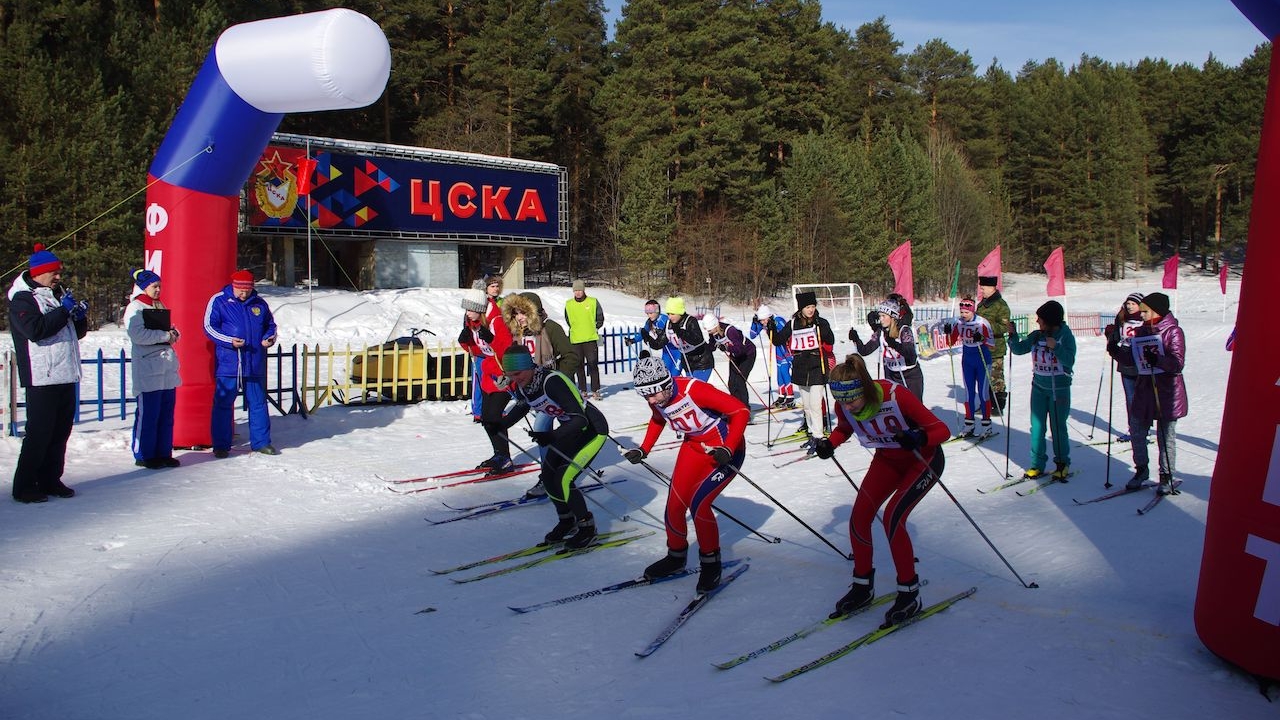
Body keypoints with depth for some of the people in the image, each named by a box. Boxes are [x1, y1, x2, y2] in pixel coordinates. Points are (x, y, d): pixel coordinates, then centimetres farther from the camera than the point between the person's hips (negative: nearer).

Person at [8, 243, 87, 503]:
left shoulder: (57, 295, 20)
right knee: (39, 433, -7)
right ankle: (24, 486, 0)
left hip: (66, 376, 8)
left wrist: (80, 317, 4)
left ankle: (50, 480, 19)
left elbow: (76, 332, 25)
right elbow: (36, 329, -21)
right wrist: (64, 310, -16)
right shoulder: (22, 299, -4)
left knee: (61, 432, 10)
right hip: (41, 378, -8)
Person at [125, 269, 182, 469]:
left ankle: (164, 453, 17)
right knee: (148, 413, -5)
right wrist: (165, 335, -17)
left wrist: (173, 332, 4)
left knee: (167, 413, 10)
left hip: (167, 366, 8)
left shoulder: (160, 306, 19)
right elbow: (137, 334, -21)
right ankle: (143, 455, 3)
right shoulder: (135, 308, -7)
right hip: (148, 369, -8)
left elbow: (168, 327, 28)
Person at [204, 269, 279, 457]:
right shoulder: (218, 301, 0)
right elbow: (209, 326, -4)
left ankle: (261, 442, 17)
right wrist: (229, 341, -17)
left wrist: (270, 338, 0)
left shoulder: (259, 303, 10)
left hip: (255, 365, 3)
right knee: (223, 403, 0)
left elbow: (270, 325, 21)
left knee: (258, 403, 8)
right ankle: (221, 445, 7)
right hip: (228, 364, -3)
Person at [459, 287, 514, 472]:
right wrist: (465, 341, -6)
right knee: (485, 417, 12)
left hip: (504, 376, -9)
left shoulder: (496, 321, -21)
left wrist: (491, 339, -38)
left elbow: (508, 349, -25)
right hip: (488, 375, 9)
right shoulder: (472, 323, 3)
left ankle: (505, 460, -7)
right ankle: (499, 455, 26)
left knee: (493, 416, -15)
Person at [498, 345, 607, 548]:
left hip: (593, 428, -8)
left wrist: (552, 436, -47)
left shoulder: (552, 381, -35)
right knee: (548, 476, 4)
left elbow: (580, 419, -35)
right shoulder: (520, 386, -10)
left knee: (563, 480, -15)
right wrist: (502, 425, -1)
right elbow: (522, 406, 14)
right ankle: (566, 520, 26)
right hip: (569, 428, 8)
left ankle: (587, 527, 4)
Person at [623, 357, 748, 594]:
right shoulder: (656, 400, -10)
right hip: (694, 446, 7)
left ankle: (711, 563, 2)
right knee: (675, 503, -1)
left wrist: (728, 449, -33)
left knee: (697, 503, -20)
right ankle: (676, 556, 25)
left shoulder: (694, 390, -32)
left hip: (726, 448, -7)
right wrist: (644, 450, 9)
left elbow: (741, 411, -26)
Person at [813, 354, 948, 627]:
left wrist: (918, 438, -49)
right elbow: (844, 429, 6)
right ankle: (862, 586, 14)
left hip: (923, 460, -6)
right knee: (859, 516, -6)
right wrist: (830, 444, -15)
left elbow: (942, 430, -29)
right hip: (887, 459, 6)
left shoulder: (896, 396, -35)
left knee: (892, 516, -21)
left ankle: (910, 594, -6)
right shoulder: (844, 407, -19)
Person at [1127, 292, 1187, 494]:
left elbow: (1177, 363, -17)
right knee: (1137, 433, 8)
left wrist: (1157, 360, -33)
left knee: (1165, 437, 3)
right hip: (1144, 391, 6)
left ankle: (1166, 476, 16)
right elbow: (1133, 360, 13)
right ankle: (1141, 469, 26)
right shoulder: (1142, 331, 9)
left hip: (1167, 393, -6)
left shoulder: (1173, 331, -9)